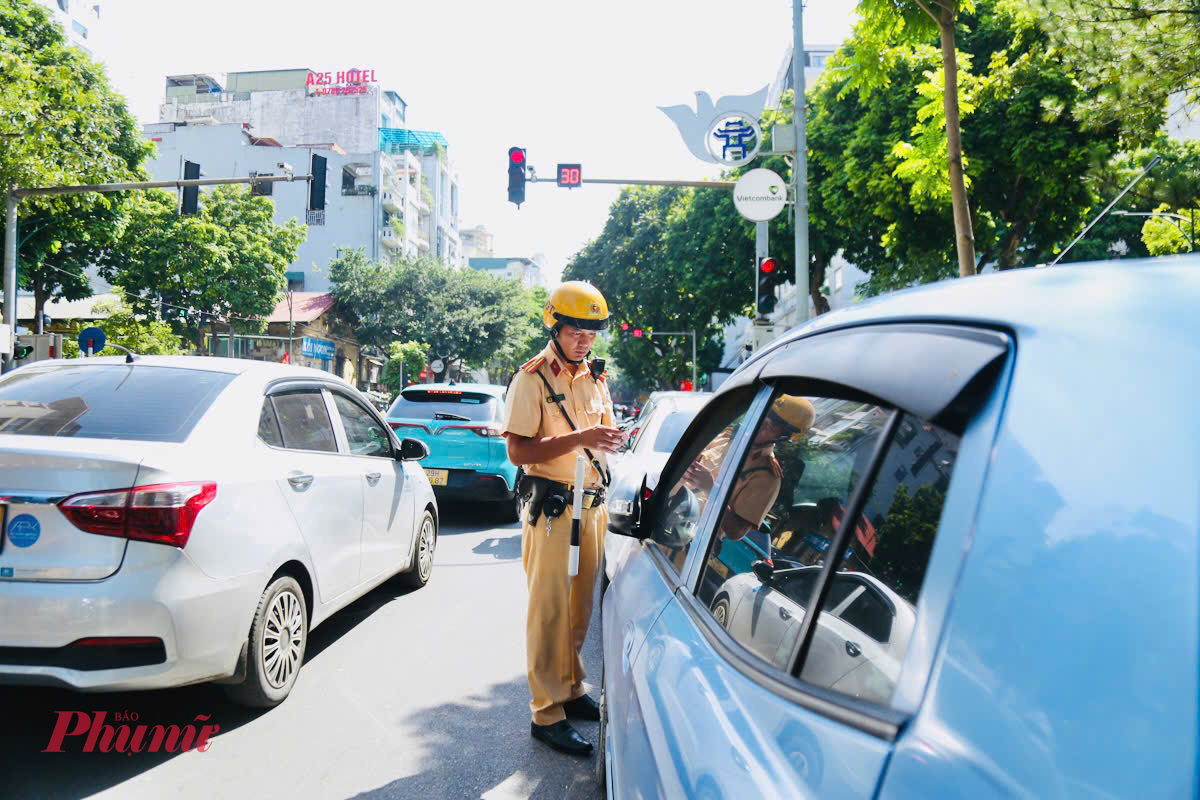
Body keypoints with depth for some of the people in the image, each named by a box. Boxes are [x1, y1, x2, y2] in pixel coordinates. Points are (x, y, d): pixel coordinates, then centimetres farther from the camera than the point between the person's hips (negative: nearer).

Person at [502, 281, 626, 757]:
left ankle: (570, 689, 29)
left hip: (593, 506, 7)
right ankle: (546, 714, 7)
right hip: (553, 508, -6)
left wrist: (611, 440, 2)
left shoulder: (595, 378, 15)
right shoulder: (533, 379, -7)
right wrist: (579, 439, -24)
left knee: (580, 606, 14)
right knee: (550, 609, -1)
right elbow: (518, 451, -15)